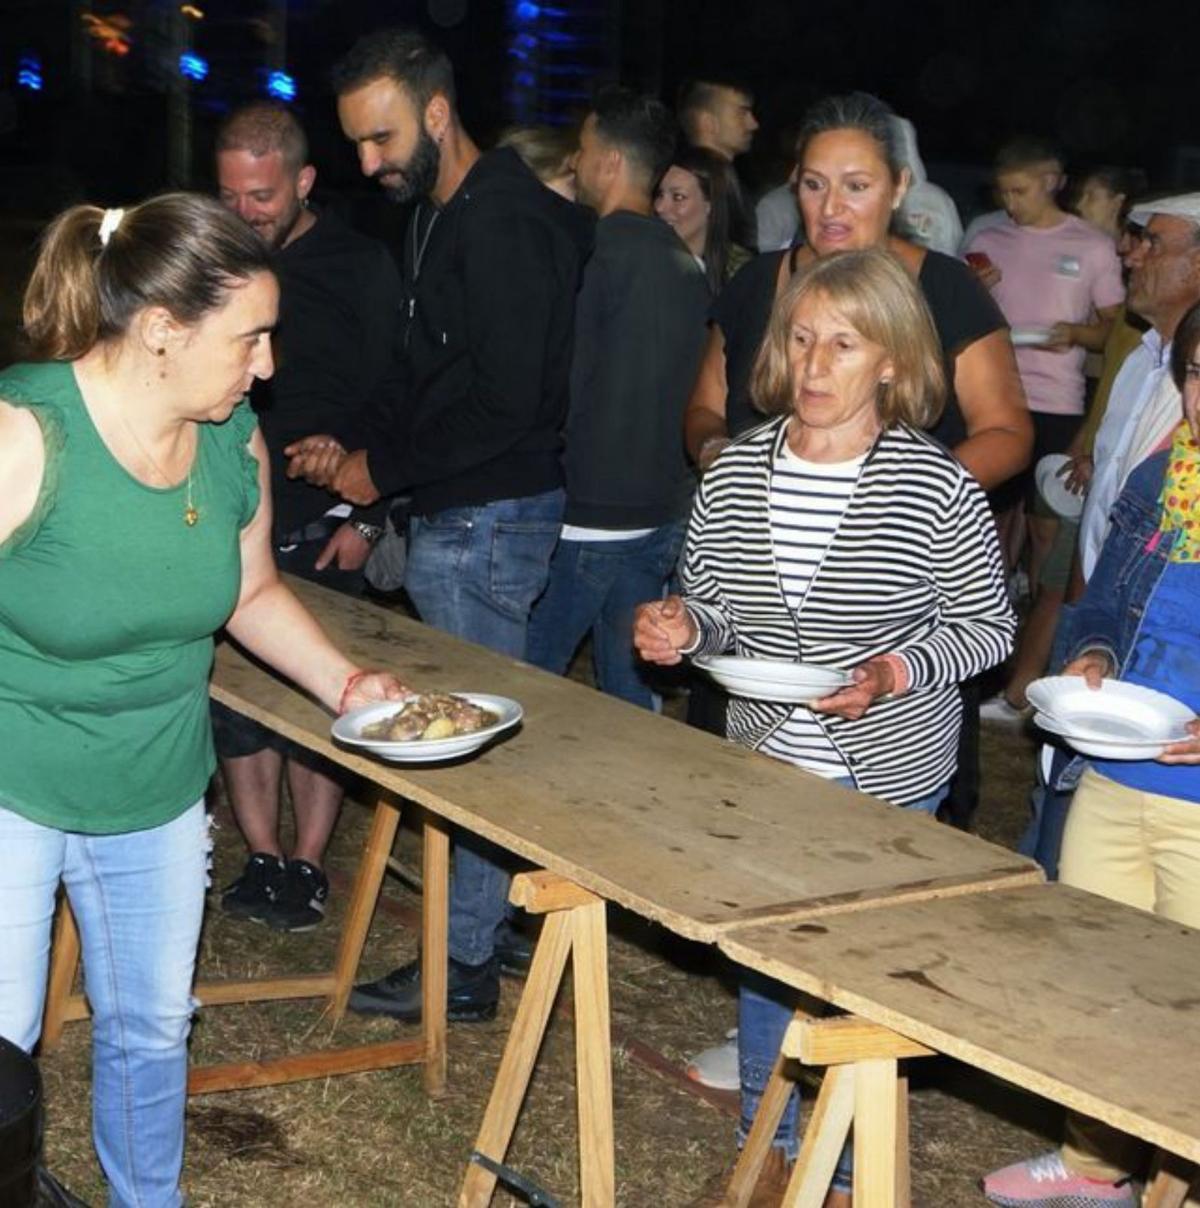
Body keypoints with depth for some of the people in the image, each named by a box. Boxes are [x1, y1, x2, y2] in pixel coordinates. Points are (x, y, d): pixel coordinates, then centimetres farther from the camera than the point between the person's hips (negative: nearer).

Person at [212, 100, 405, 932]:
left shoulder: (360, 267, -2)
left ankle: (308, 864, 10)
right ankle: (263, 859, 14)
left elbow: (395, 403, -2)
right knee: (231, 695, 4)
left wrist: (368, 518, -8)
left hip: (320, 528, -4)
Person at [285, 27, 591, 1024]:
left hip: (490, 520, -10)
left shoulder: (502, 224, -18)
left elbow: (506, 401, -23)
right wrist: (360, 461, 8)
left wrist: (382, 468, -14)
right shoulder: (442, 218, 14)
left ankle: (465, 962, 6)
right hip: (460, 517, 10)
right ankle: (507, 919, 25)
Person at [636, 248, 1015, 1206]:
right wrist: (686, 627, -14)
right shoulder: (736, 473, -3)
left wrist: (893, 674, -22)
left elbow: (987, 626, -6)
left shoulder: (940, 490, -15)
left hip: (890, 780, -4)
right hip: (763, 767, 4)